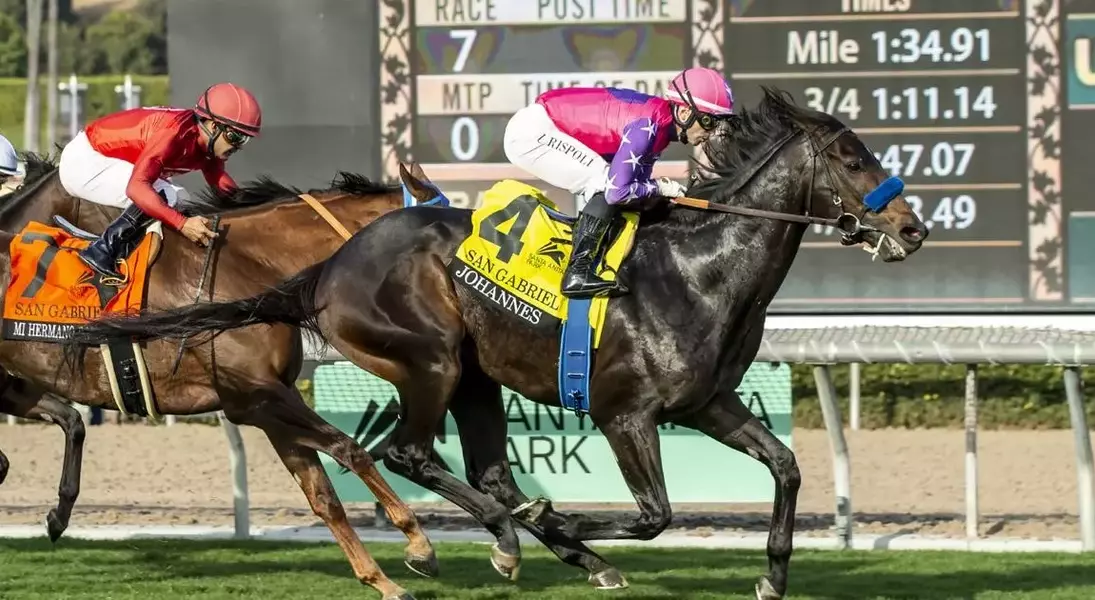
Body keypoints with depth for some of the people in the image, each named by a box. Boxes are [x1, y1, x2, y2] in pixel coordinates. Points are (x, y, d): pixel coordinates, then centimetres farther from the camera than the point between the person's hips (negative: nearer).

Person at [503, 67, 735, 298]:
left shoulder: (659, 120, 4)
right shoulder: (647, 127, -25)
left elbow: (637, 181, 11)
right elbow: (618, 191, -28)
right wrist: (659, 187, -13)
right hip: (532, 132, -10)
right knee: (607, 184, -15)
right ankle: (577, 274, -18)